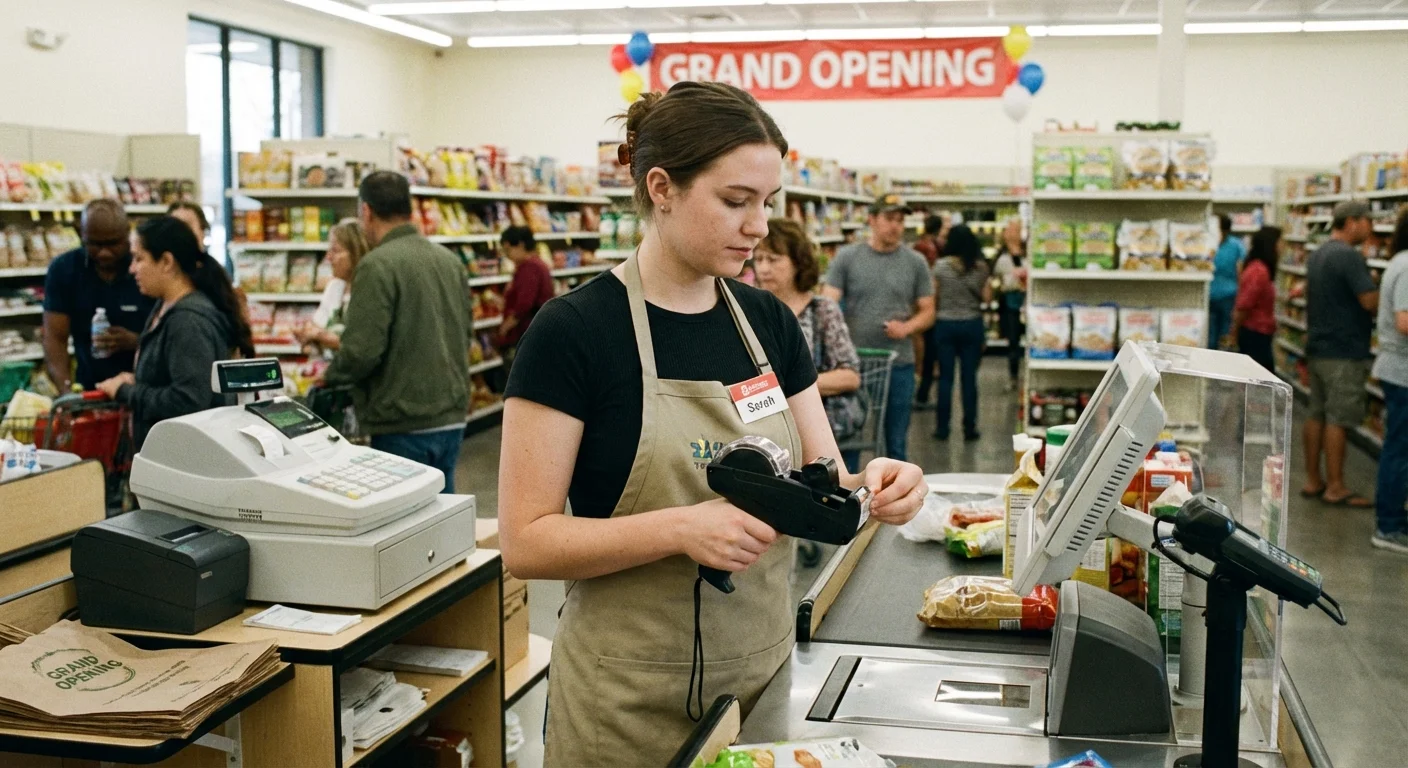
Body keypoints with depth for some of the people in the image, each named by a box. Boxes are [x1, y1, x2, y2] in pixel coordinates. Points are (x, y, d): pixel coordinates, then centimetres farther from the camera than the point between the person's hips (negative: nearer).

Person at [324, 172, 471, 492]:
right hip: (452, 417, 7)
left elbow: (361, 351, -19)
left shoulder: (377, 265, -15)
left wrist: (331, 374, 1)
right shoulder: (450, 260, 8)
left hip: (403, 423, -7)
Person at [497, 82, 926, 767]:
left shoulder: (768, 322, 3)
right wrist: (680, 527, -27)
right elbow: (526, 542, -15)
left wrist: (870, 488, -16)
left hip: (764, 677, 5)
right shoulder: (573, 331, -14)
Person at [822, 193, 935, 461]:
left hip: (899, 365, 1)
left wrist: (906, 327, -15)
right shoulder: (846, 257, -1)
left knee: (896, 445, 11)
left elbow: (927, 312, 7)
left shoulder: (915, 262, 3)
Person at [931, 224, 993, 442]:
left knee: (945, 377, 6)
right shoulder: (981, 267, -4)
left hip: (946, 324, -1)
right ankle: (969, 428, 9)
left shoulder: (941, 266, -8)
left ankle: (942, 428, 8)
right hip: (972, 324, 1)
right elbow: (987, 297, 0)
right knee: (969, 377, 6)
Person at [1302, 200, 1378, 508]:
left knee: (1317, 415, 12)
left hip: (1318, 347, 9)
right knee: (1338, 419, -4)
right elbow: (1371, 301, -21)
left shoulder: (1319, 254, 13)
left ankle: (1313, 480, 17)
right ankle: (1335, 488, 0)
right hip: (1344, 351, -9)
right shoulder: (1349, 256, -17)